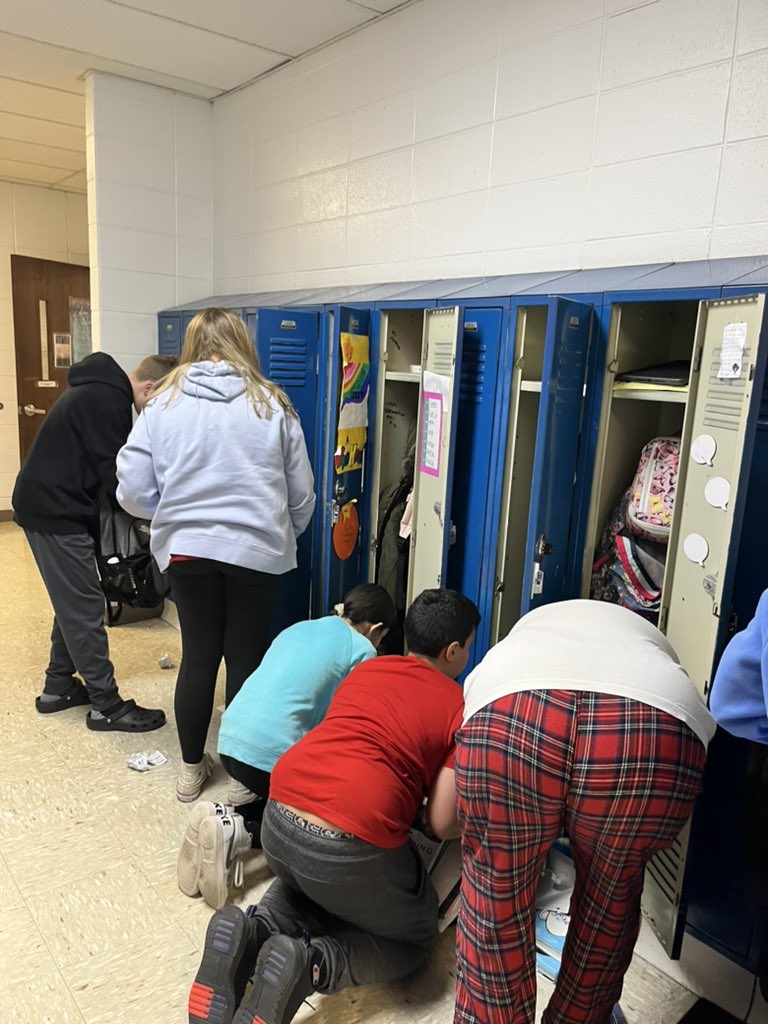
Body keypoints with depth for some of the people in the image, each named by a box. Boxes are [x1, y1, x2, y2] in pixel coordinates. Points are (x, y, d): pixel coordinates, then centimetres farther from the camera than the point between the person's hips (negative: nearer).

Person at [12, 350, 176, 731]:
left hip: (46, 506, 10)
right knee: (85, 607, -4)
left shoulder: (99, 389, 13)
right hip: (56, 513, -10)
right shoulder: (108, 401, -19)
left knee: (72, 602, 18)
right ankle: (107, 706, 4)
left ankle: (58, 686, 29)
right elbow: (114, 477, -20)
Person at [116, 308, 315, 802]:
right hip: (258, 552, -1)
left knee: (198, 656, 15)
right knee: (247, 660, 11)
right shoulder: (272, 404, -2)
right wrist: (281, 534, 23)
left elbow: (133, 491, 0)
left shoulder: (164, 403, 0)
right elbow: (302, 495, 4)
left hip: (188, 551, 1)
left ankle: (192, 769, 30)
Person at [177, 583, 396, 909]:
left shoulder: (298, 628, 21)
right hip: (274, 752, -7)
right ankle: (239, 831, -7)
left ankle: (225, 817, 3)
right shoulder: (361, 650, 2)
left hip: (231, 739, 7)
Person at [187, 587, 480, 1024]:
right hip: (350, 845, -5)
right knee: (415, 938, 22)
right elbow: (441, 824, -1)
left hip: (278, 818, 6)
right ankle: (310, 965, -4)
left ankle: (252, 932, 8)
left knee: (308, 884, 38)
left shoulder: (365, 668, 17)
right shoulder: (461, 705, 2)